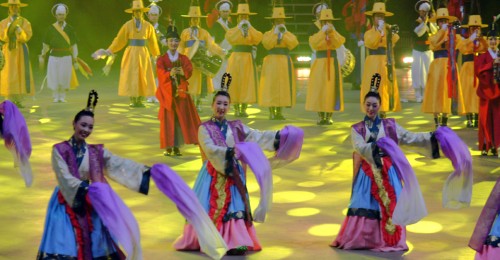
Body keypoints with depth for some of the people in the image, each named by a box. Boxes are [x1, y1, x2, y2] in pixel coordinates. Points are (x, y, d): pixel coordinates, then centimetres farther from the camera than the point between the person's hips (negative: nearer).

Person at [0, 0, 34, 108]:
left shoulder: (25, 22, 9)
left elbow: (27, 36, -5)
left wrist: (20, 31, -24)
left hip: (21, 51, 1)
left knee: (22, 74, -2)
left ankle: (19, 100, 3)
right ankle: (10, 101, -4)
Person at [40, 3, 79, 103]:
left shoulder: (70, 29, 2)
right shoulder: (51, 28, 2)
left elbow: (74, 45, 4)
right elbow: (45, 44, 10)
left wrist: (75, 60, 1)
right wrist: (42, 56, 12)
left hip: (66, 57, 0)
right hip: (54, 57, 0)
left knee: (65, 78, -2)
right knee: (54, 78, -2)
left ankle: (62, 97, 11)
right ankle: (56, 97, 10)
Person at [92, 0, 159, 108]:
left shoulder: (148, 26, 3)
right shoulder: (127, 25, -1)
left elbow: (153, 42, 10)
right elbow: (119, 40, 1)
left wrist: (156, 56, 15)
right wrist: (108, 51, -4)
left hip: (143, 54, 1)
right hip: (131, 54, -1)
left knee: (143, 77, 1)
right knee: (131, 77, -2)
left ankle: (140, 101, 8)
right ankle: (133, 101, 3)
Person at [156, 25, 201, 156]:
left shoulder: (184, 58, 8)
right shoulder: (162, 59, 3)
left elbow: (189, 71, -6)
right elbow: (160, 73, -12)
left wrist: (183, 72, -28)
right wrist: (170, 74, -32)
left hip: (181, 92, 2)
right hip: (167, 92, -2)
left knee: (181, 119, -1)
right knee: (168, 120, -2)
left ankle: (177, 146, 6)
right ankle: (168, 147, 3)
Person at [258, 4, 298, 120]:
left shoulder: (289, 34, 11)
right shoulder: (268, 34, 4)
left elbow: (293, 44, -8)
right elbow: (267, 44, -15)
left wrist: (284, 34, -13)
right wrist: (275, 33, -13)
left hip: (285, 63, 3)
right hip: (272, 62, -3)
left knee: (283, 86, 2)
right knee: (271, 87, -5)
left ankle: (279, 112, 7)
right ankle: (271, 112, -3)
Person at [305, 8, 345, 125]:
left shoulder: (335, 34, 9)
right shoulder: (316, 35, 5)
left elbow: (338, 43, -13)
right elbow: (314, 44, -17)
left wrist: (332, 32, -24)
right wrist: (323, 32, -22)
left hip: (333, 64, 1)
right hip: (320, 65, -1)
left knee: (331, 89, -1)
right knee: (319, 89, -4)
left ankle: (329, 117, 4)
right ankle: (320, 117, 2)